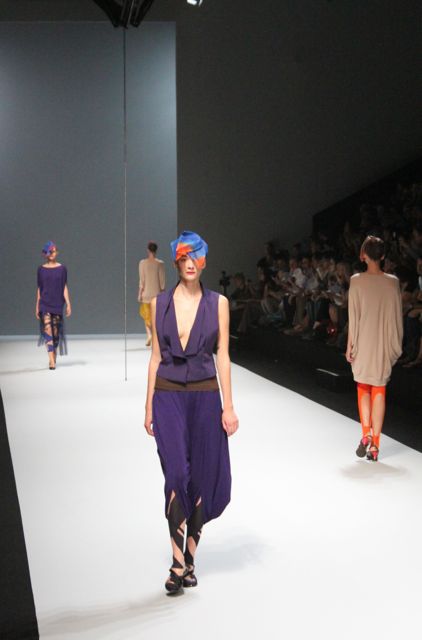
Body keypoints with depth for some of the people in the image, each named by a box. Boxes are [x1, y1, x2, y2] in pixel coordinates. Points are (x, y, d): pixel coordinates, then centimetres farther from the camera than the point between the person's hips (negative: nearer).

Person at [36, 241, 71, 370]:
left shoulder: (62, 268, 3)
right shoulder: (41, 269, 5)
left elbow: (64, 287, 3)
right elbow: (39, 289, 9)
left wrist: (68, 304, -4)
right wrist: (37, 306, 7)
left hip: (57, 304, 0)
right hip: (45, 304, 0)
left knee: (56, 333, 6)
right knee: (48, 330, -13)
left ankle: (53, 358, 22)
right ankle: (52, 361, -17)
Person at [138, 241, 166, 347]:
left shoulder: (142, 263, -5)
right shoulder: (160, 263, -5)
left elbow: (142, 280, -5)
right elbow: (162, 280, -3)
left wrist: (139, 294, 0)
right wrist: (162, 291, 7)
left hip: (146, 293, 0)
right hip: (156, 293, 0)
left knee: (146, 315, 14)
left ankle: (149, 334, -6)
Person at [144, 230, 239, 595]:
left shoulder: (218, 303, 2)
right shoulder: (159, 303, 5)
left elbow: (223, 356, 1)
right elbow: (156, 356, 8)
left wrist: (228, 406, -3)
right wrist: (149, 406, 6)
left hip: (205, 395, 0)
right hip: (168, 397, 0)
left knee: (203, 478, 5)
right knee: (177, 476, -12)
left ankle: (189, 558, 21)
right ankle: (178, 564, -3)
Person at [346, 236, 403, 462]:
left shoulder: (356, 281, -8)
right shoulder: (393, 282, -2)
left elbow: (353, 317, -7)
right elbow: (397, 317, 2)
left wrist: (349, 345, 0)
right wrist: (396, 345, 12)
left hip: (363, 343, -1)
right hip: (384, 344, 1)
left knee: (363, 388, 16)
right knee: (379, 390, 8)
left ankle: (366, 433, -1)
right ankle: (375, 443, 7)